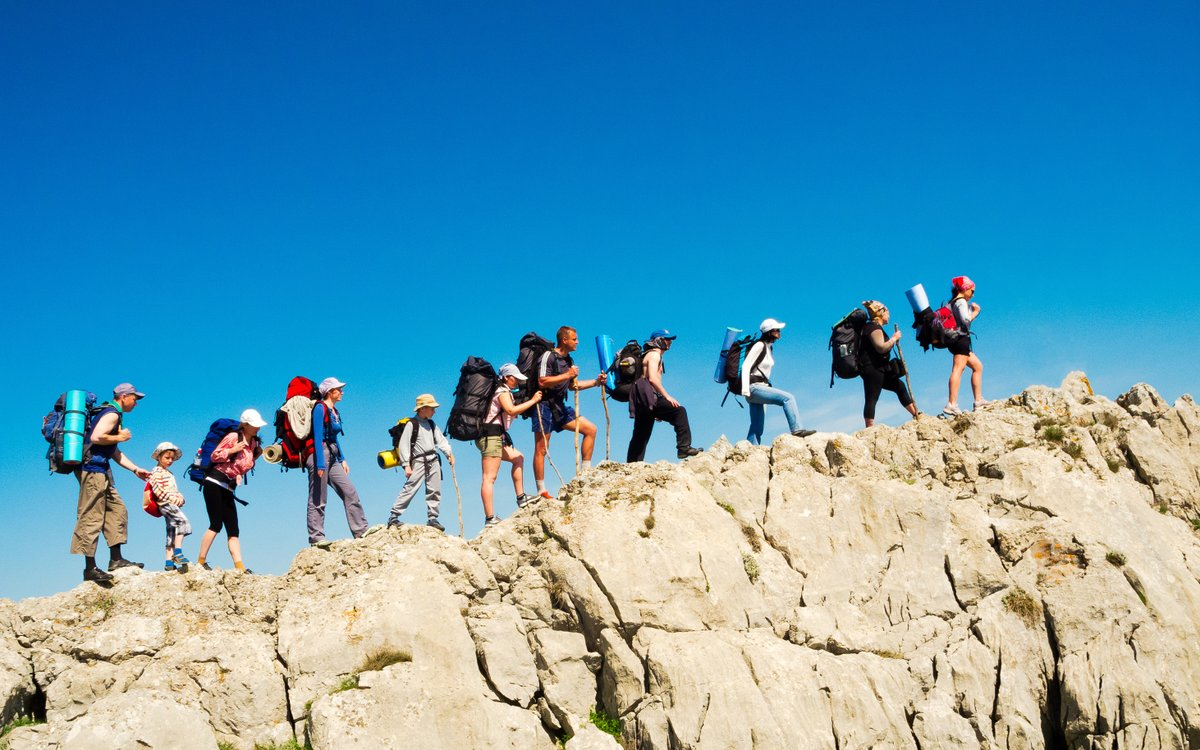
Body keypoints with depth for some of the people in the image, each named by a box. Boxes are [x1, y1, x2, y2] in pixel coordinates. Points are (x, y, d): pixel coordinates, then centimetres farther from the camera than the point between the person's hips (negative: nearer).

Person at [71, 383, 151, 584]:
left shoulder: (112, 414, 23)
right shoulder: (112, 414, -9)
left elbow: (114, 452, 26)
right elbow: (96, 437, -25)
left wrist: (136, 469, 22)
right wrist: (120, 437, -10)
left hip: (101, 470, 11)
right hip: (93, 468, -11)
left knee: (116, 510, 12)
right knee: (92, 518, -10)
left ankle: (116, 560, 13)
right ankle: (90, 568, -10)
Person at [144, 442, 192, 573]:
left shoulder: (169, 474, 26)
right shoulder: (157, 472, -1)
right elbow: (157, 488, -14)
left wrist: (180, 498, 5)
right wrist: (170, 498, -22)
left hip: (173, 504, 9)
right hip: (165, 503, -9)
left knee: (172, 533, 6)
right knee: (183, 521, -25)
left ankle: (169, 562, 6)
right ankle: (177, 552, -29)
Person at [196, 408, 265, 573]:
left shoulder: (254, 443, 13)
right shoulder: (233, 437, -7)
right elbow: (214, 456, -8)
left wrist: (256, 455, 7)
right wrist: (232, 450, -19)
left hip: (228, 489, 7)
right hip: (214, 483, -7)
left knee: (233, 530, 0)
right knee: (216, 524, -13)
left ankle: (240, 566, -6)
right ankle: (200, 561, -8)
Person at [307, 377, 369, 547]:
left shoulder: (334, 411, 17)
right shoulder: (320, 408, -9)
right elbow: (318, 437, -17)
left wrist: (342, 459, 18)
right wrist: (320, 463, -23)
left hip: (332, 457, 9)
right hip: (319, 455, -9)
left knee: (350, 491, 3)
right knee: (318, 499, -6)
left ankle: (361, 530, 5)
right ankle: (316, 537, -3)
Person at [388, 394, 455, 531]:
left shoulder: (431, 424, 16)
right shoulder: (411, 424, -5)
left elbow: (441, 440, 15)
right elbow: (403, 445, -8)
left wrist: (449, 453, 0)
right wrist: (406, 465, -13)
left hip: (433, 460, 7)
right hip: (419, 461, -7)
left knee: (434, 490, 6)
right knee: (410, 488, -13)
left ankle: (432, 518, 13)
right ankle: (393, 516, -11)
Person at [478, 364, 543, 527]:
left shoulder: (504, 392, 25)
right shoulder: (503, 392, -6)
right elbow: (511, 410, -23)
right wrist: (533, 401, -17)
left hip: (493, 437, 10)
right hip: (490, 435, -10)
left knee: (517, 457, 22)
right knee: (489, 477, -14)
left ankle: (521, 498, 23)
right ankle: (490, 519, -20)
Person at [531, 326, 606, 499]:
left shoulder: (567, 360, 15)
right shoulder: (548, 356, -12)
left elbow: (572, 386, 24)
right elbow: (542, 382, -23)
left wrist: (596, 382, 15)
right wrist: (567, 375, -20)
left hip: (560, 406, 9)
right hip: (544, 406, -9)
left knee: (590, 429, 4)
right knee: (541, 449, -6)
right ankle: (541, 491, -4)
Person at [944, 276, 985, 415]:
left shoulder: (952, 302, 21)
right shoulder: (961, 301, -7)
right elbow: (966, 319, -21)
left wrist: (972, 310, 21)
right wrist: (975, 312, -4)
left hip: (956, 340, 11)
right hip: (961, 339, -11)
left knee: (978, 366, 17)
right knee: (958, 369, -19)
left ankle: (978, 400, 16)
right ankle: (952, 404, -31)